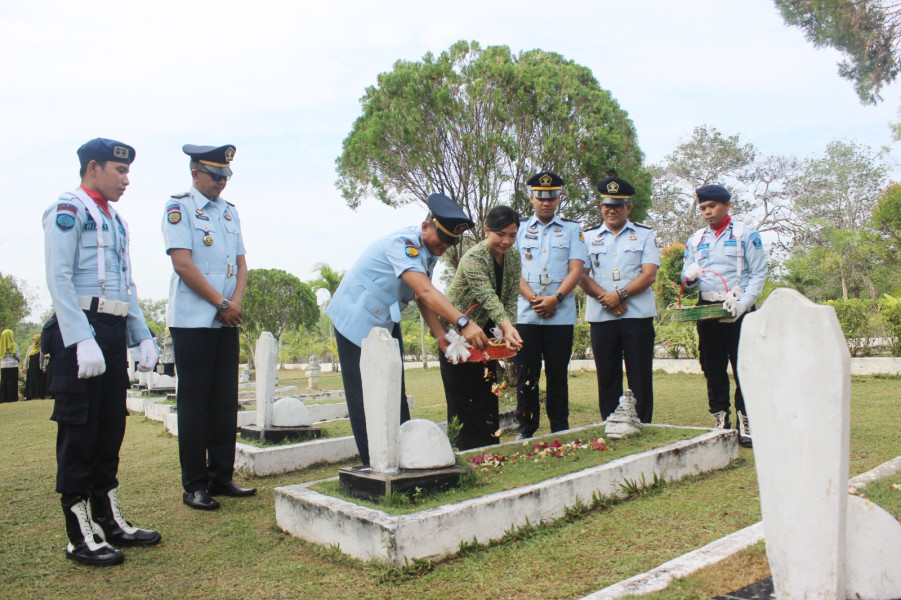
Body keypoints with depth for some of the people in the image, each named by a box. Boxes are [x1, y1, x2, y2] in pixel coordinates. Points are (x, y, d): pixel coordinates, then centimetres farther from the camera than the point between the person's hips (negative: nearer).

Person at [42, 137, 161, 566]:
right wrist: (82, 341, -23)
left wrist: (143, 336, 13)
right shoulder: (67, 211, -5)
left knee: (111, 427, 13)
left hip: (114, 333, 8)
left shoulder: (116, 221, 20)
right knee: (79, 431, -2)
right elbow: (59, 279, -15)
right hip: (81, 330, -8)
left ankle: (109, 520, 24)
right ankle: (80, 536, 8)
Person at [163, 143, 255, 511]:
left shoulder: (230, 211, 17)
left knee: (226, 401, 8)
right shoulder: (179, 207, -3)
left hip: (227, 321, 6)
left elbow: (241, 262, 13)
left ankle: (221, 477, 18)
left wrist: (236, 302, -4)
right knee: (193, 402, -1)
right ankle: (194, 486, 7)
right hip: (192, 320, -6)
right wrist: (222, 304, -11)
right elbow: (183, 263, -12)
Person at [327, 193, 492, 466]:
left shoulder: (429, 251, 3)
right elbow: (426, 292, -39)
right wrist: (463, 323, -48)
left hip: (386, 322, 9)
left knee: (395, 393, 9)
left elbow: (422, 298, 4)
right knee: (366, 397, -6)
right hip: (357, 319, -9)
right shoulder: (403, 243, -27)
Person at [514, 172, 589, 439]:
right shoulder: (519, 229, 11)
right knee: (526, 372, 2)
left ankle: (560, 430, 13)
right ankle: (526, 429, 12)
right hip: (526, 314, 1)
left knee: (557, 373, 3)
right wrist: (534, 299, -11)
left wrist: (554, 298, -14)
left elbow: (576, 270, 0)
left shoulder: (572, 230, 10)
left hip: (561, 314, 0)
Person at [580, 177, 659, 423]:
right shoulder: (589, 237, 13)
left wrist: (620, 295, -14)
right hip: (601, 317, 2)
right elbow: (582, 275, 3)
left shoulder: (644, 235, 9)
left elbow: (649, 274, -2)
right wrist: (605, 298, -12)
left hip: (637, 316, -1)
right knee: (607, 377, 6)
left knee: (640, 379, 0)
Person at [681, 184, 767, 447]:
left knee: (743, 367, -3)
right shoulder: (696, 239, 15)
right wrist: (689, 275, -10)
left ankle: (746, 425, 4)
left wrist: (744, 303, -16)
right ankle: (720, 422, 15)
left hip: (737, 308, -4)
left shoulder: (746, 234, 3)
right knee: (713, 368, 6)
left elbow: (759, 273, -2)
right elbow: (686, 276, 15)